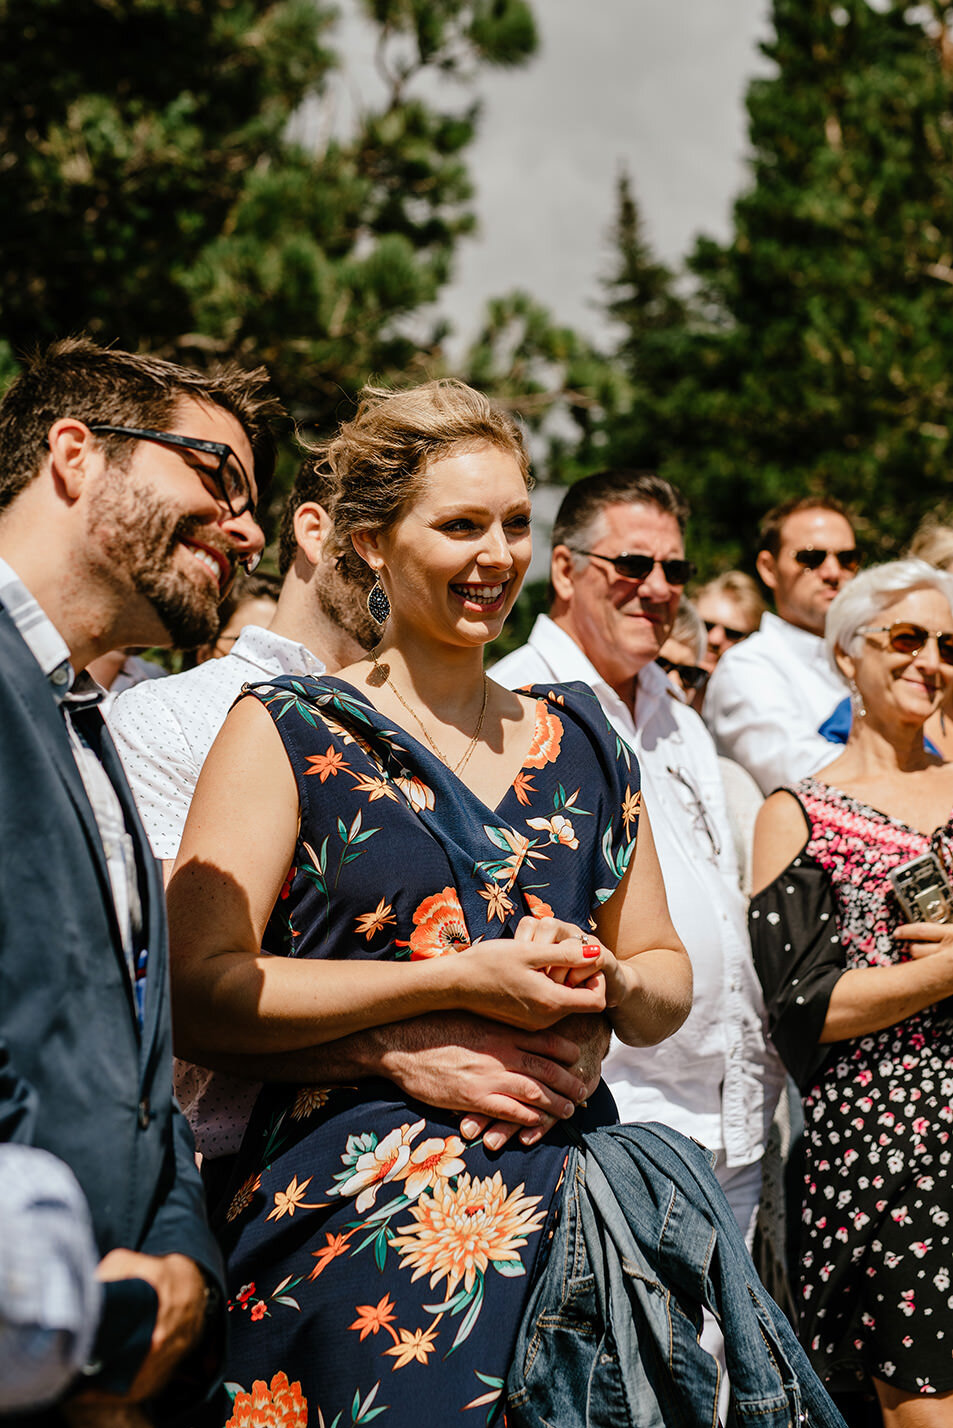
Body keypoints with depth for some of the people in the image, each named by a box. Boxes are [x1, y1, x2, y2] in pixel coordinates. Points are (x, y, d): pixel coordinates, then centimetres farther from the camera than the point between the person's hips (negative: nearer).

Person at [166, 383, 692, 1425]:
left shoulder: (580, 740, 15)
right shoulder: (286, 731, 0)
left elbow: (667, 977, 18)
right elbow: (197, 994, -12)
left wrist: (608, 983, -5)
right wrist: (454, 983, -16)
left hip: (568, 1198, 4)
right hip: (353, 1214, -4)